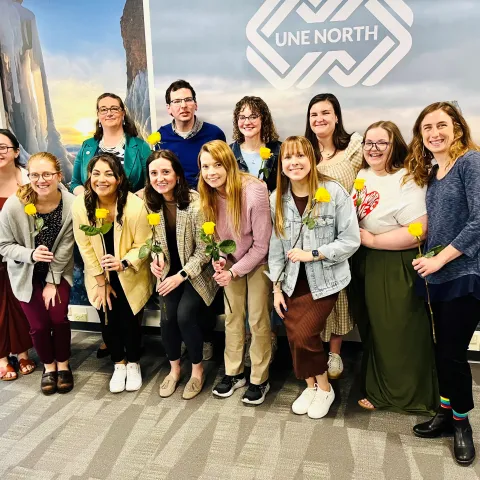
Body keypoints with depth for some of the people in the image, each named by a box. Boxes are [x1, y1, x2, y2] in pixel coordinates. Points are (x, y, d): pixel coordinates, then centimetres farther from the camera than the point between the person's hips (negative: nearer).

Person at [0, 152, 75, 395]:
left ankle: (63, 364, 21)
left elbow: (65, 249, -13)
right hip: (26, 274, 0)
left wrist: (52, 282, -10)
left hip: (59, 272, 0)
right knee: (38, 324, 1)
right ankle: (48, 366, 28)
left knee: (59, 318, -7)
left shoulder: (71, 204, -22)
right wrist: (31, 254, -30)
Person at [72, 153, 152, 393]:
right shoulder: (80, 205, -16)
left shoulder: (135, 205, -24)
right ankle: (119, 364, 34)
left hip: (131, 278, -2)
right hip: (100, 277, 2)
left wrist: (124, 263, -35)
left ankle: (133, 363, 33)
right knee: (108, 321, 8)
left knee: (130, 321, 4)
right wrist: (101, 282, -7)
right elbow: (85, 247, -9)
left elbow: (143, 245, -17)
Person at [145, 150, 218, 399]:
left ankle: (198, 370, 6)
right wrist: (154, 257, -12)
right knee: (168, 316, -13)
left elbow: (204, 249, -17)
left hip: (197, 271, -4)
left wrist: (181, 276, -19)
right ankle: (174, 369, 14)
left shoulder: (195, 202, -21)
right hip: (169, 270, 4)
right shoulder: (150, 202, -5)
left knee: (184, 315, -21)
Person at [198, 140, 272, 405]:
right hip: (231, 261, 5)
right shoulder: (208, 194, -12)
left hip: (258, 261, -5)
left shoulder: (255, 192, -29)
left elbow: (261, 245, -22)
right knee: (232, 316, 13)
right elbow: (215, 233, 2)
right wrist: (218, 259, -16)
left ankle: (259, 379, 19)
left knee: (258, 321, 2)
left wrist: (235, 272, -19)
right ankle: (234, 373, 29)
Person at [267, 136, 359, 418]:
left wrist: (312, 254, -19)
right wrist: (276, 287, 2)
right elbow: (275, 245, 3)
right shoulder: (277, 198, 0)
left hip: (324, 280, -4)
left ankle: (324, 388, 15)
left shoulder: (334, 192, -13)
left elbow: (351, 241, -12)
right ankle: (311, 385, 28)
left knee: (304, 334, -12)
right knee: (294, 337, 2)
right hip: (292, 281, 4)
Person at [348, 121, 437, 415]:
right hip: (364, 267, 8)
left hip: (395, 271, -8)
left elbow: (418, 232, -27)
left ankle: (404, 394, 28)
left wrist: (372, 240, -20)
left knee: (397, 334, 6)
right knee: (374, 331, 19)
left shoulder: (406, 181, -17)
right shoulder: (361, 176, 8)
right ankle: (379, 390, 38)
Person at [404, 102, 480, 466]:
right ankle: (447, 414, 30)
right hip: (437, 275, 7)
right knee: (443, 350, 14)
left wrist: (441, 258, -16)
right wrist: (429, 260, 0)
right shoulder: (431, 173, 13)